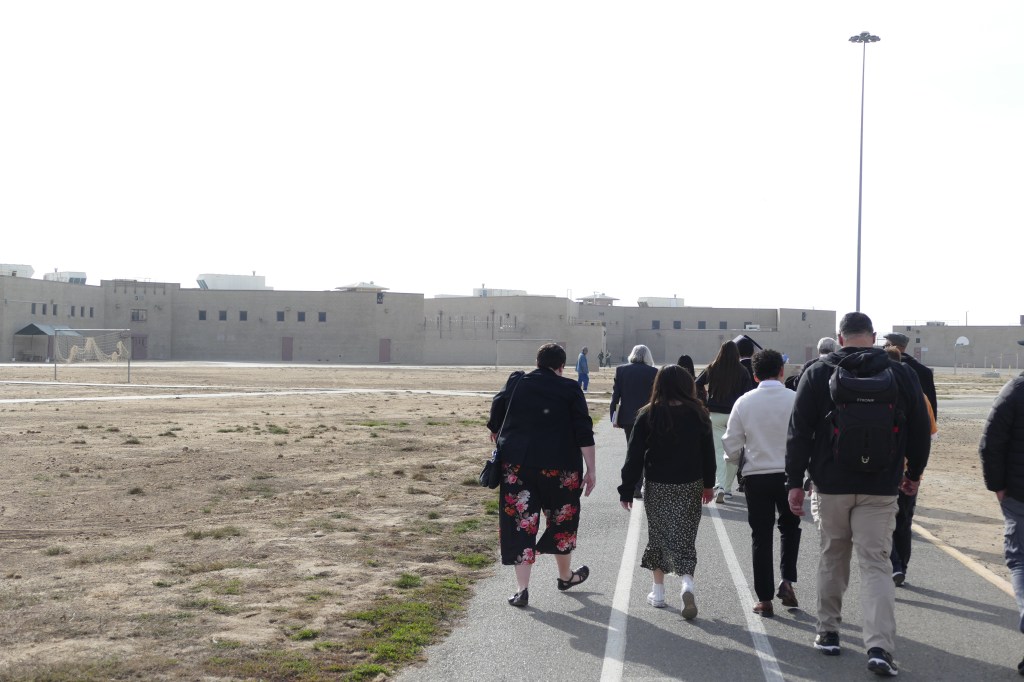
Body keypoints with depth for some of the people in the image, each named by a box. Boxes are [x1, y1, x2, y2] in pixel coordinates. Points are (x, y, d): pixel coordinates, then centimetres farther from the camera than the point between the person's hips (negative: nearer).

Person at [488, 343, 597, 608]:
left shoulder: (515, 384, 4)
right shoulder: (570, 389, -2)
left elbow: (495, 418, 10)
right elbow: (584, 432, -7)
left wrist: (497, 435, 32)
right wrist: (591, 470, -3)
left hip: (516, 464, 1)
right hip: (559, 467, -1)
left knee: (520, 523, 5)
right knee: (562, 518, 18)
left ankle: (522, 589, 1)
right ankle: (566, 576, 35)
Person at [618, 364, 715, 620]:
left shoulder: (648, 415, -8)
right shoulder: (698, 414, -3)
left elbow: (635, 455, -7)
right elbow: (708, 452, 6)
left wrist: (626, 491, -2)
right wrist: (708, 484, 19)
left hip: (657, 486, -1)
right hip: (690, 486, 1)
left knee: (658, 536, 13)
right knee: (685, 537, 5)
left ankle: (658, 591, 21)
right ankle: (687, 583, -17)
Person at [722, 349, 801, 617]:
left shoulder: (744, 402, -4)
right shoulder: (796, 399, -8)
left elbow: (731, 445, -1)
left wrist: (733, 459, 21)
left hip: (757, 476, 1)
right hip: (789, 474, 0)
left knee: (761, 535, 9)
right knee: (790, 527, 22)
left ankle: (765, 599, 11)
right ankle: (787, 581, 9)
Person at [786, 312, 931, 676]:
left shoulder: (817, 374, -2)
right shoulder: (902, 375, 1)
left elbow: (799, 432, -3)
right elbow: (920, 430, 8)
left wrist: (794, 482, 1)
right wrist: (914, 473, 22)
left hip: (831, 486, 0)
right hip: (880, 489, 0)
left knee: (832, 558, 15)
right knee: (876, 565, 0)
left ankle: (828, 633, 25)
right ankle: (880, 647, -10)